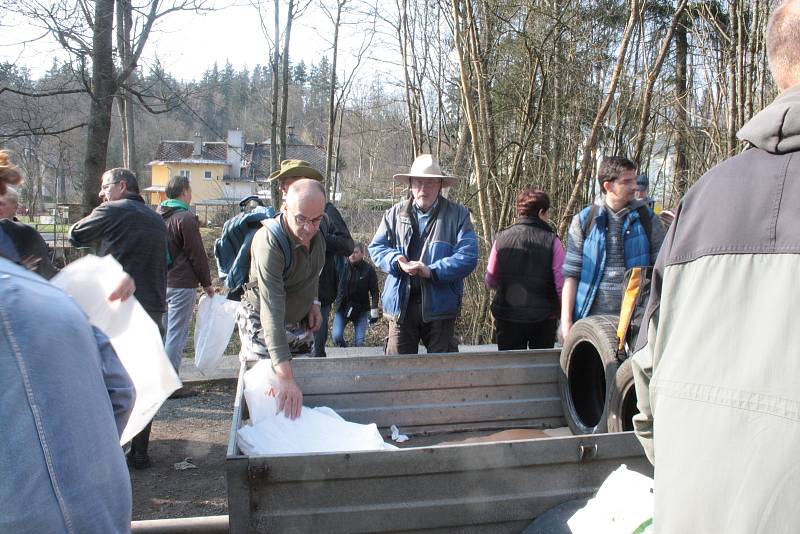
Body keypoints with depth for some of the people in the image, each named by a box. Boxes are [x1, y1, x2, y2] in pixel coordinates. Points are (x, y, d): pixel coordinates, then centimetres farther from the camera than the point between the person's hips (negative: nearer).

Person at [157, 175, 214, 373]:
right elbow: (197, 254, -11)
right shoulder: (186, 218, -13)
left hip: (160, 283, 8)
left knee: (163, 331, 17)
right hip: (182, 284, -8)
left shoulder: (157, 216, 10)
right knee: (177, 334, -3)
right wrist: (207, 283, -4)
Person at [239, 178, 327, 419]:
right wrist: (285, 376, -47)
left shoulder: (317, 230, -11)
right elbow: (272, 311, -41)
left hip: (301, 323, 6)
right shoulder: (269, 242, -33)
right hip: (263, 326, -6)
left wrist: (313, 301, -1)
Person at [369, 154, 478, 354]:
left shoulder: (458, 215, 2)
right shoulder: (395, 214, 10)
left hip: (439, 305, -1)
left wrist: (432, 271, -19)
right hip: (401, 302, 2)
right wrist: (397, 261, -13)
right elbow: (376, 247, 9)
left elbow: (468, 256, -7)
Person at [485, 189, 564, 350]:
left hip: (507, 317, 1)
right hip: (543, 318, -1)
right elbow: (561, 284, -10)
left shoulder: (502, 238, -3)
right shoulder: (551, 241, -9)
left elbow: (490, 281, 4)